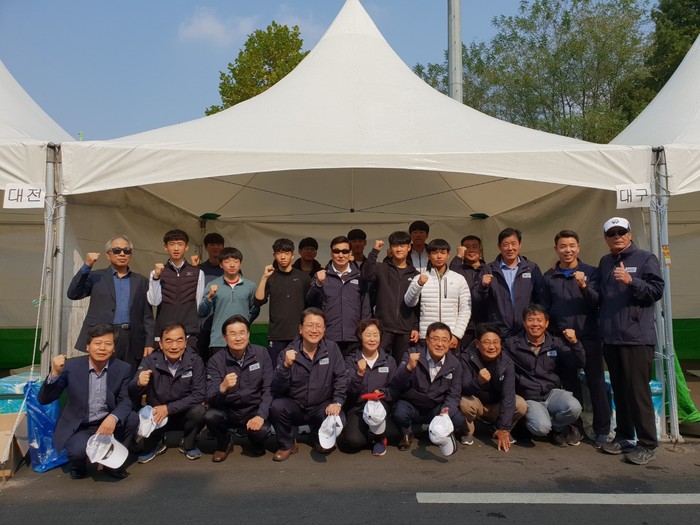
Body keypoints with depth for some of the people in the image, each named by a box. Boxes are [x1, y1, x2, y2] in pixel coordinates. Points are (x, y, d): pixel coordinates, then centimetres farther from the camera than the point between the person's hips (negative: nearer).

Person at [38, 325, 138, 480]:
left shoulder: (123, 369, -8)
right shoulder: (71, 366, -12)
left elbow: (125, 401, -12)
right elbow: (44, 400, -13)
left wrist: (113, 417, -35)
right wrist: (54, 373, -32)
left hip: (107, 423, 3)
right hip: (78, 427, -2)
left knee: (132, 418, -25)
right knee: (79, 449, -33)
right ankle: (78, 463, 8)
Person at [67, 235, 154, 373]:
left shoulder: (141, 281, 14)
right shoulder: (96, 276, 12)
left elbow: (147, 316, 11)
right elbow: (73, 294, -2)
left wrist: (149, 343, 2)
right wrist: (87, 266, -9)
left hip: (132, 341, 1)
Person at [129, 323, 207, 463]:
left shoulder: (195, 360, -13)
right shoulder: (150, 361, -10)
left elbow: (200, 394, -18)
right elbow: (132, 395, -15)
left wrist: (168, 408, -23)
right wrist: (139, 384, -39)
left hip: (184, 414, 0)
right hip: (157, 415, 0)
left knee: (199, 411, -30)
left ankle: (188, 445, 2)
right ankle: (155, 444, 5)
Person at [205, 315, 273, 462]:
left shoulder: (261, 354, -8)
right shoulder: (216, 360, -9)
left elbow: (269, 389, -8)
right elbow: (210, 398, -17)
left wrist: (261, 416, -22)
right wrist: (223, 387, -39)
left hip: (254, 409, -1)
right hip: (228, 411, 1)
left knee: (262, 431, -30)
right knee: (211, 416, -29)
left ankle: (257, 444, 10)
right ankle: (224, 444, 5)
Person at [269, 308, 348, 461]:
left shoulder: (332, 348, -5)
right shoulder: (289, 352, -8)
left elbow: (341, 378, -3)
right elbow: (276, 389, -15)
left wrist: (337, 402, -17)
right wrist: (286, 366, -30)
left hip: (322, 406, 0)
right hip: (294, 406, 0)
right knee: (276, 406, -28)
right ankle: (287, 445, 2)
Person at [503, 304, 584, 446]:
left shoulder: (555, 343, 6)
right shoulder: (512, 344, -3)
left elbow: (579, 363, 1)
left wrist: (574, 343, -15)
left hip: (553, 393, 3)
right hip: (530, 399, -2)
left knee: (574, 407, -29)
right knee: (541, 427, -29)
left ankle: (555, 426, 6)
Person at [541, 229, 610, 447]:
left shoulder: (591, 272, 3)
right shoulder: (549, 277, 7)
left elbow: (599, 303, -7)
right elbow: (545, 310, 9)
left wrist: (584, 286, -22)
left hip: (589, 337, -2)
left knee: (596, 384, 2)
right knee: (570, 385, 10)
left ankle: (602, 431, 15)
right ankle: (575, 428, 22)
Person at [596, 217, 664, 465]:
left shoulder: (645, 259, 0)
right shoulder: (604, 262, 16)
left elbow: (657, 290, -10)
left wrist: (631, 281, -22)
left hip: (636, 337, -6)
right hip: (610, 338, 6)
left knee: (638, 391, -4)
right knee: (619, 390, 13)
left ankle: (648, 444, 7)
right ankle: (623, 436, 24)